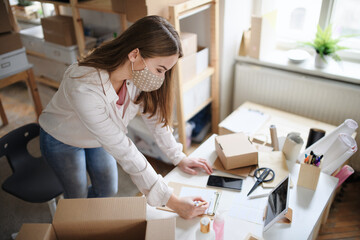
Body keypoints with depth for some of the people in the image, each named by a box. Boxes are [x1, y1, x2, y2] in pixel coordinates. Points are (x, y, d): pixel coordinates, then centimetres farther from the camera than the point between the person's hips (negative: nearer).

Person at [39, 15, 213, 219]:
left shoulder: (137, 74, -27)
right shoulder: (85, 88, -45)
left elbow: (155, 116, -9)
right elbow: (123, 151, -41)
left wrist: (179, 158, -5)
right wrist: (172, 202, -36)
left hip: (97, 138, 5)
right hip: (62, 139, -5)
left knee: (108, 190, 17)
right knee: (78, 196, 12)